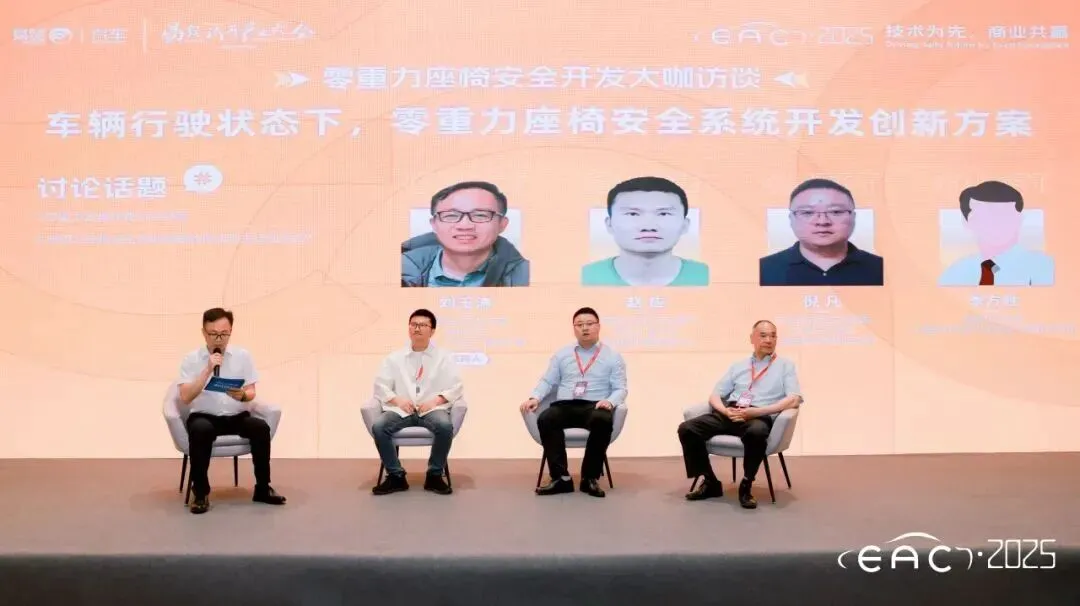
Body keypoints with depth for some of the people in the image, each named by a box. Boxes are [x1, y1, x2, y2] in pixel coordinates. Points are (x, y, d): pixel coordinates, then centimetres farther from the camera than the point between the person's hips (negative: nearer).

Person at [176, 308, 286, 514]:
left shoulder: (243, 356, 4)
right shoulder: (191, 359, 0)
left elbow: (251, 394, 3)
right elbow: (185, 398, -10)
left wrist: (242, 395, -22)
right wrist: (208, 370, -19)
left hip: (237, 416, 2)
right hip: (204, 417, -2)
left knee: (261, 426, -28)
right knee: (200, 429, -36)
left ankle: (263, 488, -13)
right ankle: (200, 492, -21)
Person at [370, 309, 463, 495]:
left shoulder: (444, 357, 10)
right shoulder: (394, 358, 14)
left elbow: (456, 387, 3)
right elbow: (380, 386, 10)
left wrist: (434, 400, -13)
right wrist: (398, 400, -10)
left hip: (432, 409, -1)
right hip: (401, 409, 2)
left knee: (445, 426, -35)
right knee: (378, 427, -28)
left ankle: (435, 475, -14)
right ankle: (396, 476, -13)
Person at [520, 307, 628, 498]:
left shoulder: (613, 357, 13)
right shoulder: (561, 354, 20)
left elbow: (620, 388, 6)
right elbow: (547, 381, 16)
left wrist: (610, 402, -17)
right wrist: (535, 398, -5)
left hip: (595, 407, -2)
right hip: (565, 406, 2)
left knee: (603, 421, -38)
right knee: (546, 419, -32)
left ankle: (590, 478, -24)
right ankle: (561, 477, -28)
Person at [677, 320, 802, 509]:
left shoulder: (785, 365, 13)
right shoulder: (738, 366, 23)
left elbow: (794, 400, -3)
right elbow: (714, 396, 19)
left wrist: (754, 411, -12)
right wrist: (725, 411, -6)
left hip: (760, 416, -4)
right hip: (729, 414, 4)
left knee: (756, 433, -41)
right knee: (687, 429, -20)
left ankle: (746, 486, -17)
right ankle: (710, 482, -3)